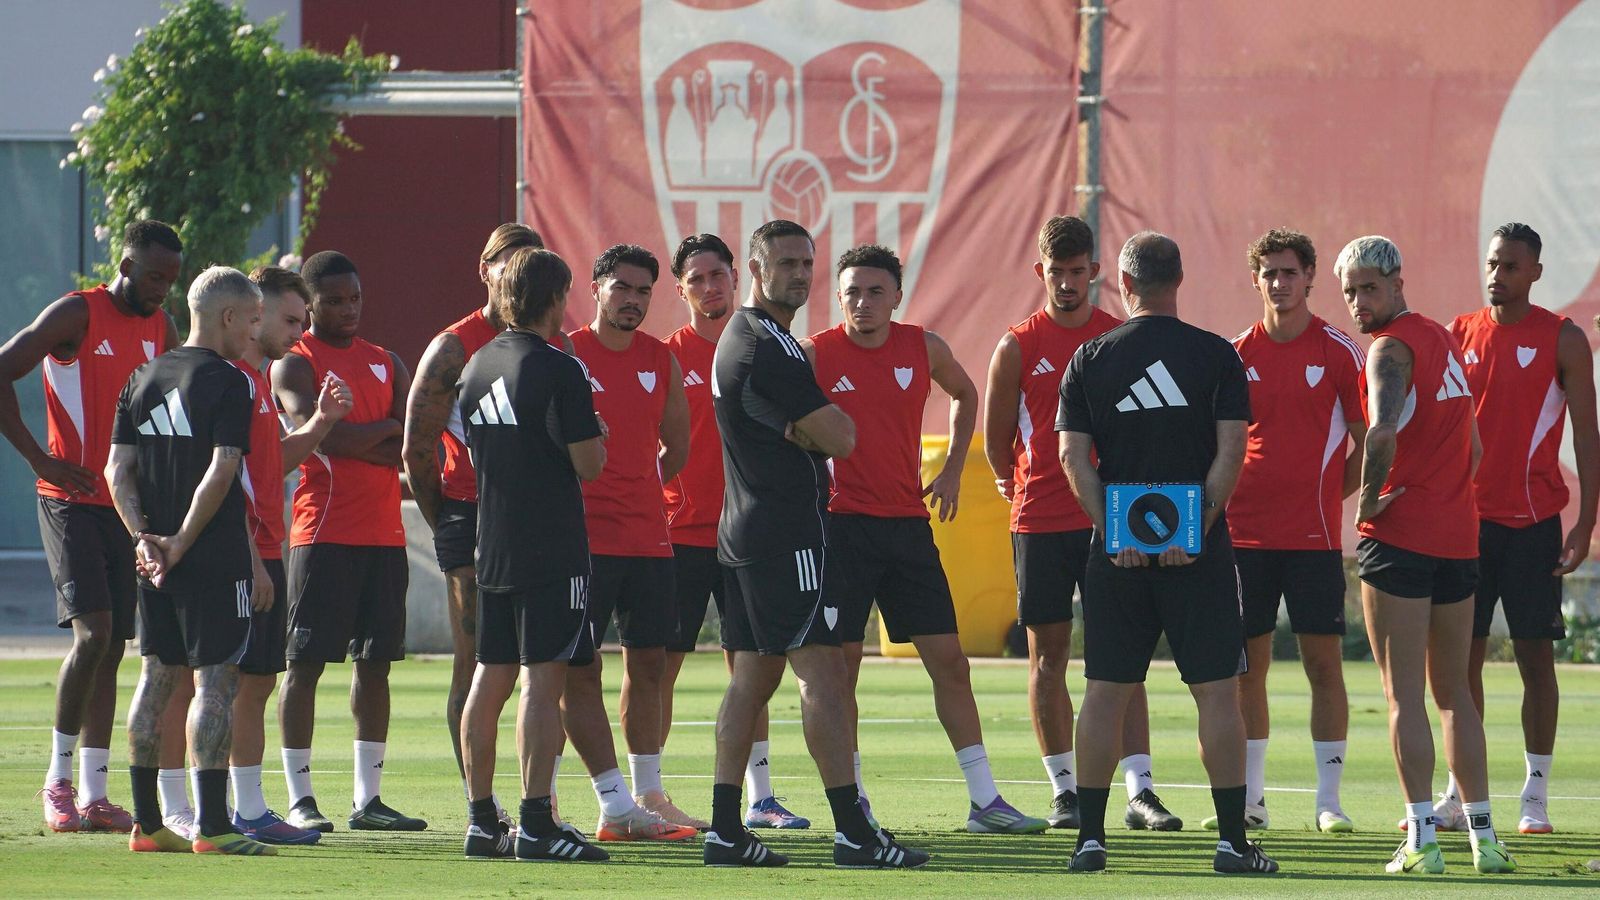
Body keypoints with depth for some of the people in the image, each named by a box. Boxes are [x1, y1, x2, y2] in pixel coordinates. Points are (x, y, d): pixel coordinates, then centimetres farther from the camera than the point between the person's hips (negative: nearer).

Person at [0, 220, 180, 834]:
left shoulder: (162, 329, 12)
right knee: (93, 634, -17)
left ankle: (93, 795, 10)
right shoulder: (76, 315, -9)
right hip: (72, 502, -7)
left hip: (130, 506, 7)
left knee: (111, 648, 6)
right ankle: (59, 778, -5)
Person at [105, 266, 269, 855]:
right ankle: (212, 826, -10)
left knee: (157, 679, 12)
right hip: (216, 561, -7)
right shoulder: (228, 383, -10)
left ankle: (146, 823, 13)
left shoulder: (142, 380, 12)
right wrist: (182, 542, -13)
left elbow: (118, 470, 7)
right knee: (215, 680, -6)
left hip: (157, 563, 7)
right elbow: (221, 474, -18)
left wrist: (144, 538, -1)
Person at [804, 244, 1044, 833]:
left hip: (908, 521, 3)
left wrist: (952, 470, 17)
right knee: (841, 664, -2)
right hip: (841, 524, -3)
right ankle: (853, 803, 5)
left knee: (949, 662, 3)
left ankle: (985, 801, 6)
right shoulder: (814, 355, -6)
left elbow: (964, 395, 25)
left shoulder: (924, 349, 4)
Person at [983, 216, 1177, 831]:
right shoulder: (1018, 347, 2)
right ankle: (1064, 791, 9)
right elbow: (996, 440, 10)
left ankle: (1140, 792, -7)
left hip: (1110, 519, 0)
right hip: (1039, 521, 0)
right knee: (1049, 654, 3)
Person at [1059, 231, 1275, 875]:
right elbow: (1230, 452, -8)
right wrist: (1197, 528, -8)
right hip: (1199, 553, -1)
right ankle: (1232, 840, -2)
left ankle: (1091, 838, 4)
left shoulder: (1091, 358, 4)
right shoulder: (1216, 356, 0)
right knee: (1217, 691, 1)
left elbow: (1073, 456, -2)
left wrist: (1110, 531, -5)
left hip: (1117, 554, 1)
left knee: (1105, 692, 6)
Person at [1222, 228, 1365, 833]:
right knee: (1246, 664, 4)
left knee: (1323, 662, -3)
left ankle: (1329, 800, 1)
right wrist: (1220, 499, 3)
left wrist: (1329, 494, -3)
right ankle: (1249, 799, 11)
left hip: (1313, 534, -3)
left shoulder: (1339, 352, 0)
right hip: (1244, 530, 3)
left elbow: (1368, 443, 3)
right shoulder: (1236, 355, 8)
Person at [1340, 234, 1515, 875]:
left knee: (1404, 694, -4)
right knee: (1454, 690, 14)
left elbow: (1383, 432, -29)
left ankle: (1422, 838, -7)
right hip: (1459, 534, 8)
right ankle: (1483, 837, 12)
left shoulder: (1392, 347, -10)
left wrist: (1368, 502, -16)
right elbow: (1473, 447, 25)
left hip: (1400, 535, -8)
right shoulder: (1443, 341, 16)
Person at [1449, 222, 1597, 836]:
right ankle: (1459, 795, 7)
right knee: (1462, 655, 2)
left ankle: (1536, 796, 5)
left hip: (1533, 520, -3)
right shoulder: (1459, 335, 9)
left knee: (1534, 652, 0)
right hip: (1465, 519, 3)